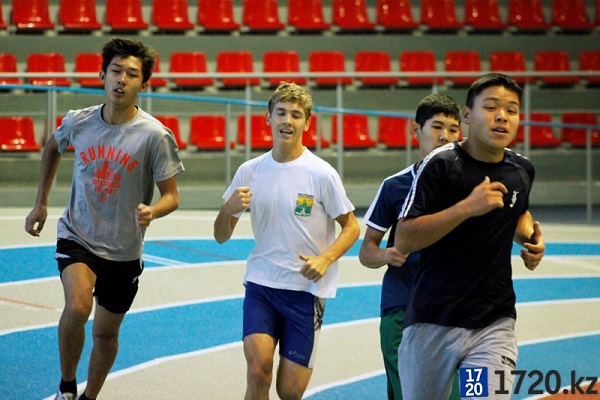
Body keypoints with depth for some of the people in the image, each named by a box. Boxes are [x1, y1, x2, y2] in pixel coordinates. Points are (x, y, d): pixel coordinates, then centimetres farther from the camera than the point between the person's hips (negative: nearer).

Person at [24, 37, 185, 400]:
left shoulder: (155, 136, -14)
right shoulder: (78, 122, -5)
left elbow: (171, 196, -9)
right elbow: (53, 148, 18)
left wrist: (152, 212, -32)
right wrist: (41, 203, 18)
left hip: (123, 251, 0)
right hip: (76, 237, 0)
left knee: (106, 333, 13)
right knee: (77, 307, -26)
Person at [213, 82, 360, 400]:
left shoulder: (321, 174, -7)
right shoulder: (249, 171, 3)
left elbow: (351, 227, 1)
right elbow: (221, 236, 8)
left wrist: (325, 259, -18)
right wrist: (228, 209, -14)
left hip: (307, 288, -2)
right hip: (261, 282, 2)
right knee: (257, 371, -19)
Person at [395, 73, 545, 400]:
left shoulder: (522, 170, 7)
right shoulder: (441, 164, -10)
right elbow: (403, 241, -17)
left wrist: (530, 238, 8)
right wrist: (467, 207, -26)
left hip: (495, 323, 3)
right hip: (433, 323, -3)